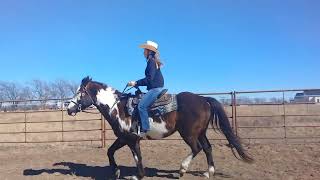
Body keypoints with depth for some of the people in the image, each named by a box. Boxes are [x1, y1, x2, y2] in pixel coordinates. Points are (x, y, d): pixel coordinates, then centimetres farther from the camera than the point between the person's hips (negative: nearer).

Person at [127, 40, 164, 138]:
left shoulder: (151, 61, -10)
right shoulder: (152, 61, 20)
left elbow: (149, 79, -18)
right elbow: (149, 79, 22)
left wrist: (136, 83, -13)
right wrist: (137, 83, 16)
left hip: (155, 88, -11)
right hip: (155, 88, 11)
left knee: (141, 106, -19)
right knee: (142, 105, 14)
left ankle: (145, 130, -18)